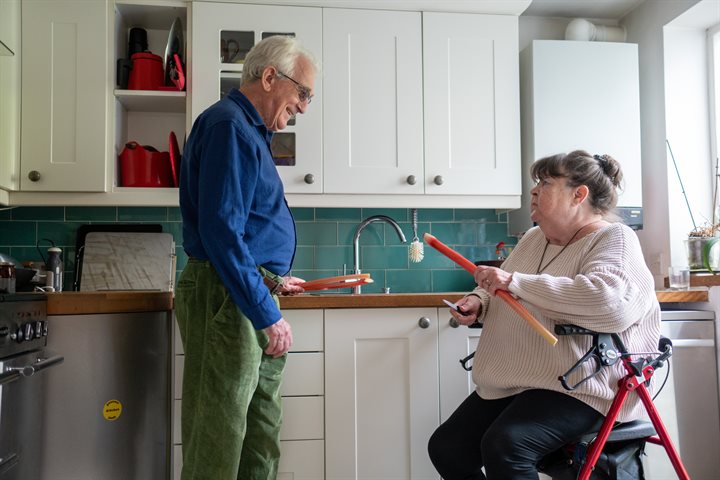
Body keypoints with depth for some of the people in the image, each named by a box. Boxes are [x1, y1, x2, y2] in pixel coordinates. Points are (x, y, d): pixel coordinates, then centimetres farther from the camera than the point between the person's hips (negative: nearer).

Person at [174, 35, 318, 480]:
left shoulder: (251, 130, 19)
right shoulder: (229, 125, -13)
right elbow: (220, 230, -22)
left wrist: (273, 279, 21)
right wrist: (267, 313, -21)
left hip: (251, 294, 10)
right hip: (229, 295, -10)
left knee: (262, 435, 16)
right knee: (218, 442, 0)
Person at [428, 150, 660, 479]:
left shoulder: (614, 239, -9)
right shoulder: (533, 238, 13)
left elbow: (611, 303, -31)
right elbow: (503, 292, 27)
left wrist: (515, 281, -28)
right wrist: (479, 302, 2)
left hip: (579, 388, -7)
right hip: (513, 382, 8)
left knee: (504, 445, -30)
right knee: (445, 448, -3)